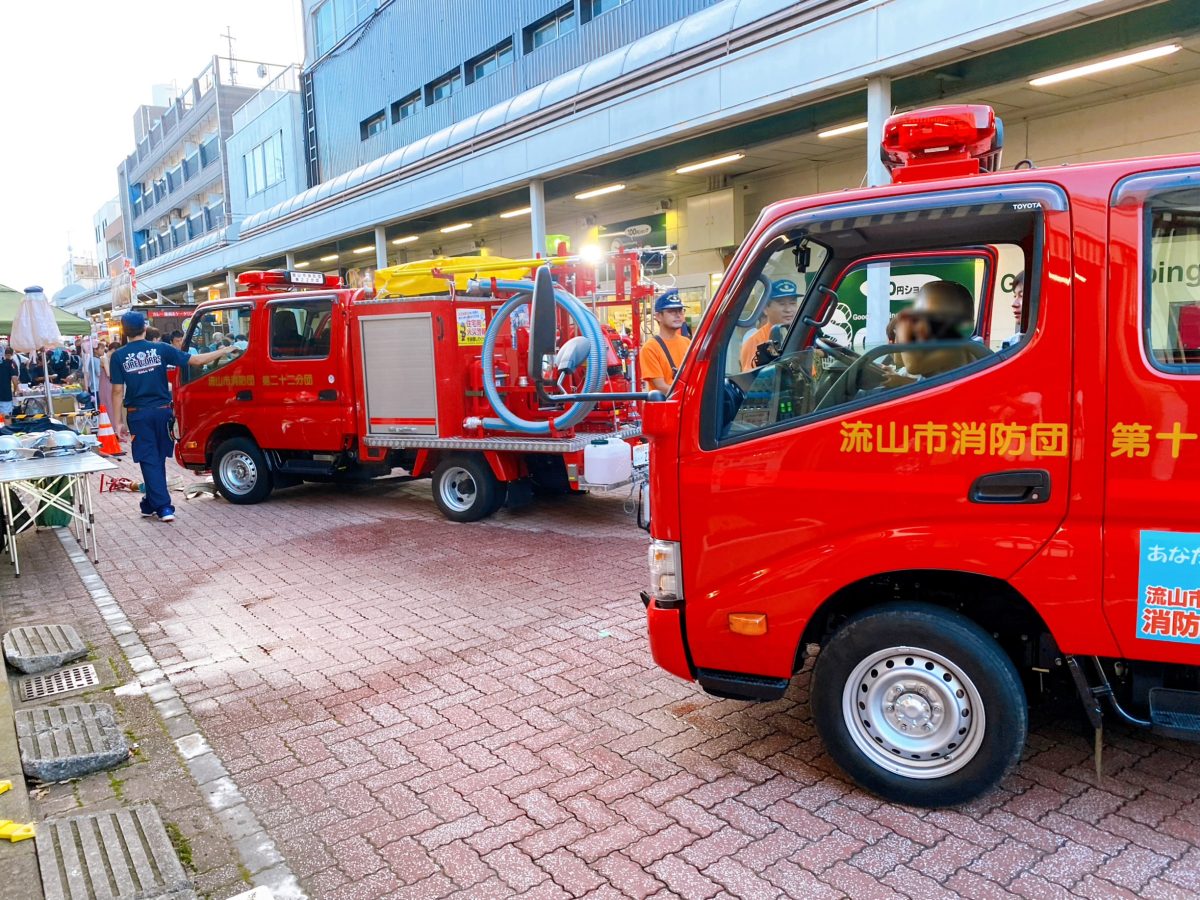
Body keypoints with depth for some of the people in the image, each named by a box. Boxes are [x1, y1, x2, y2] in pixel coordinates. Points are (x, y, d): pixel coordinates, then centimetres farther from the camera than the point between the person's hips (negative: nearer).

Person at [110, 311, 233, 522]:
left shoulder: (119, 357, -3)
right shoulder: (161, 349, -2)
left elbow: (118, 391, -4)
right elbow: (195, 360, -1)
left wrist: (119, 421, 2)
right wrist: (223, 352, 10)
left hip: (138, 415, -2)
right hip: (161, 411, 2)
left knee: (149, 461, 2)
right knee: (158, 459, 15)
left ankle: (163, 507, -4)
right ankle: (151, 504, 27)